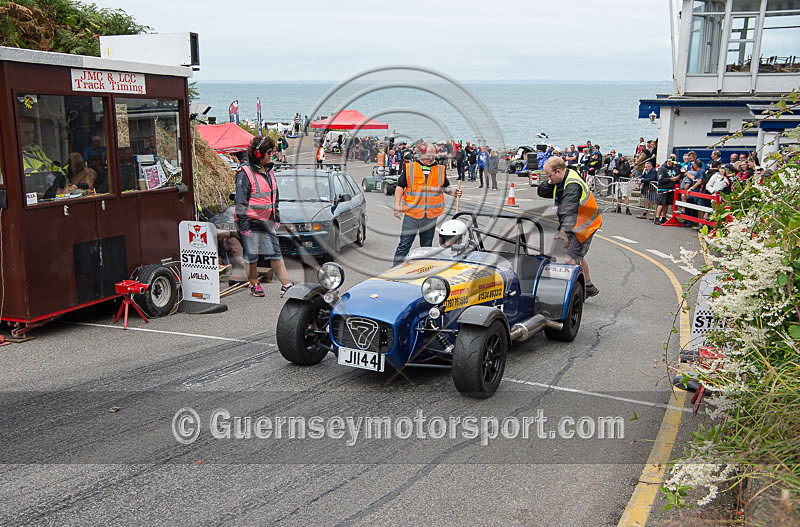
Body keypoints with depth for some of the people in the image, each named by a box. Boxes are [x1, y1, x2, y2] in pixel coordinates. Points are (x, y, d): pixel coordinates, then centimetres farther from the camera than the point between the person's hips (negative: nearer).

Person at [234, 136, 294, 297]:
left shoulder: (268, 171, 11)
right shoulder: (245, 172, -14)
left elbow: (274, 196, 21)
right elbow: (241, 201, -15)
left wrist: (276, 217, 20)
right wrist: (243, 225, -16)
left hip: (267, 221, 7)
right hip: (251, 221, -7)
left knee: (275, 252, 7)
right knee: (251, 254, 5)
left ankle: (286, 284, 9)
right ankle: (254, 285, 20)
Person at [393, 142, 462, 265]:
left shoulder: (440, 169, 10)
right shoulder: (410, 167, 1)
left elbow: (445, 187, 19)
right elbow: (400, 187, 4)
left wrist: (453, 192, -2)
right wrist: (397, 205, -4)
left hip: (431, 215, 3)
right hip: (411, 213, -3)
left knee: (427, 245, 13)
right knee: (404, 244, -3)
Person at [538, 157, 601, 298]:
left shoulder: (573, 185, -27)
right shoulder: (561, 180, 3)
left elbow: (569, 210, -41)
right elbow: (541, 192, 7)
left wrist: (564, 230, -52)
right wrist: (550, 183, -12)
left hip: (584, 225, -10)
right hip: (575, 224, 10)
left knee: (572, 259, -15)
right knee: (576, 256, 22)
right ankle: (588, 287, 37)